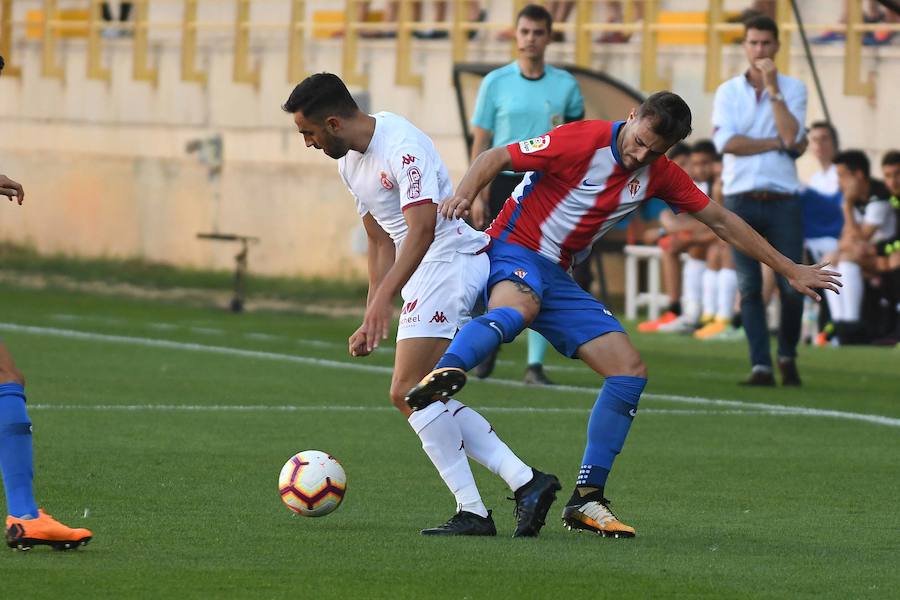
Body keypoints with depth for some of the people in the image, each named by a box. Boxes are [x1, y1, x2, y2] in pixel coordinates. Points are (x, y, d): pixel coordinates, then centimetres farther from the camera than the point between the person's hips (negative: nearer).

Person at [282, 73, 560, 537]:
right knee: (422, 398, 8)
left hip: (452, 260, -11)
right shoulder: (349, 162, 12)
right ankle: (525, 482, 5)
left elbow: (422, 229, -30)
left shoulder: (402, 147, -20)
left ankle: (472, 512, -12)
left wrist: (383, 299, -37)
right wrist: (372, 320, 16)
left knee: (409, 393, -15)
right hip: (422, 274, 11)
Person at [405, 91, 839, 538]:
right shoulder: (583, 141, -16)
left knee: (630, 372, -2)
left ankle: (586, 500, 0)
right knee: (517, 309, -43)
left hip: (558, 276, 7)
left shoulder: (659, 175, 5)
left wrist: (789, 270, 17)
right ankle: (446, 372, -69)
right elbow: (496, 158, -13)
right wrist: (465, 195, -34)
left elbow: (720, 221, 14)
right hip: (514, 250, -7)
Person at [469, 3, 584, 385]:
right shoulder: (496, 82, 2)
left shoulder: (565, 85, 6)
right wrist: (477, 195, -5)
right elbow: (480, 141, 2)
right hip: (504, 183, 0)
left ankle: (535, 364, -5)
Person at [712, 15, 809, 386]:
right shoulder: (728, 92, 8)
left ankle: (787, 357, 16)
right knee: (749, 288, -5)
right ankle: (760, 366, -3)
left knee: (792, 286, -5)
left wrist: (772, 88, -9)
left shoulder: (793, 89, 7)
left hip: (783, 200, 0)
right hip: (740, 201, 0)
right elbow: (725, 142, -7)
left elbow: (791, 136, -10)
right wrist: (777, 143, -6)